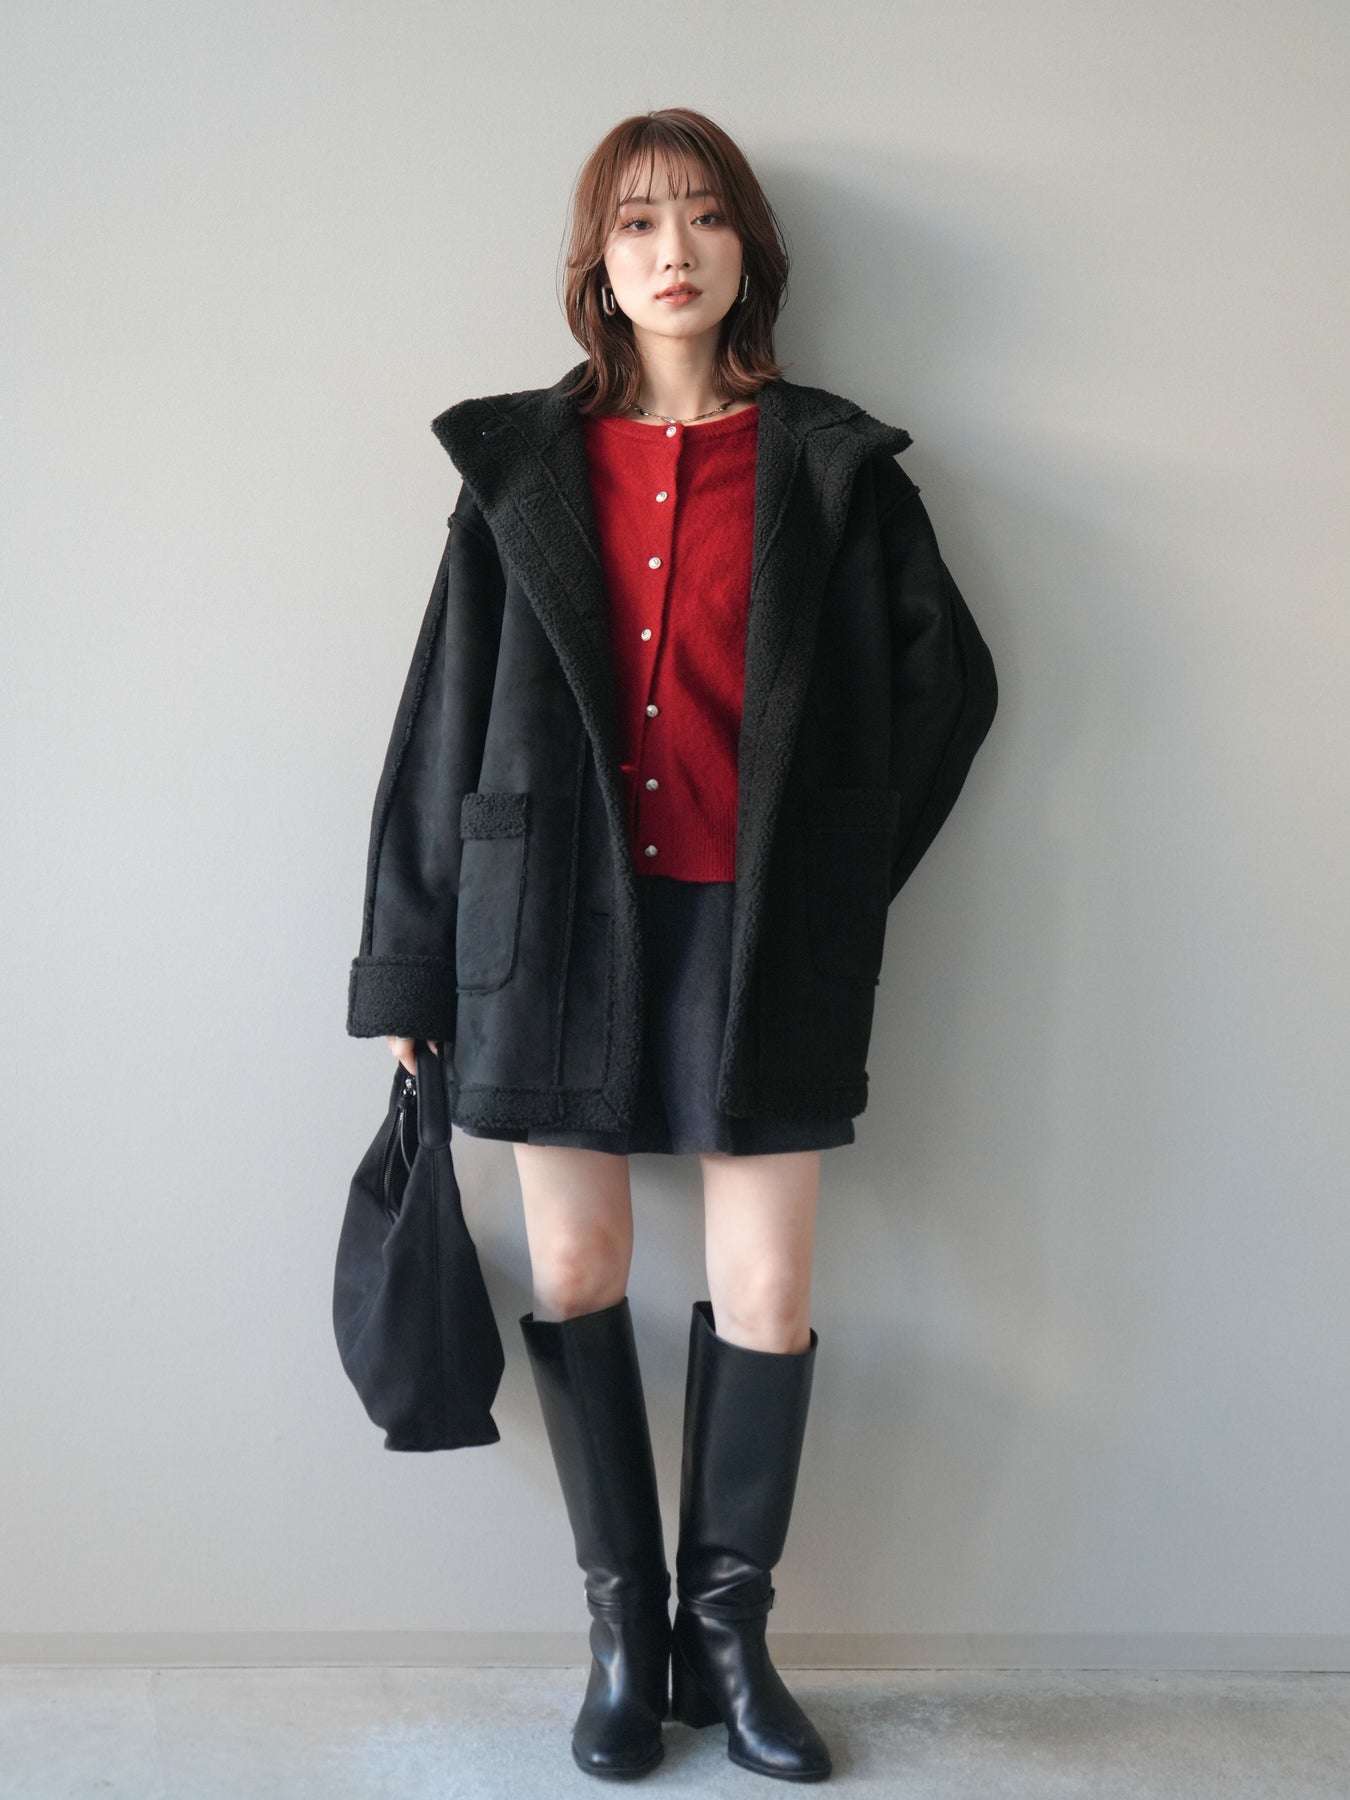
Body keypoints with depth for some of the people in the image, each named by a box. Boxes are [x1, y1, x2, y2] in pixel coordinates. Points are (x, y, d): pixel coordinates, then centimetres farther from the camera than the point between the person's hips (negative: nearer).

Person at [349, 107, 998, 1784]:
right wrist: (407, 963, 4)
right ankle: (624, 1627, 23)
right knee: (574, 1275, 6)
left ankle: (727, 1630, 21)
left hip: (753, 927, -1)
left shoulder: (829, 465, 5)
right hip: (563, 912, 1)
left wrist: (842, 874, 3)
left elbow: (949, 681, 9)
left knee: (767, 1295, 1)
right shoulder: (522, 463, 7)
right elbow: (446, 716, 6)